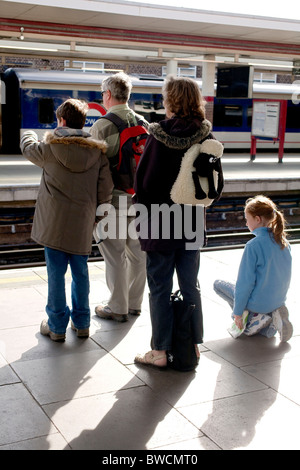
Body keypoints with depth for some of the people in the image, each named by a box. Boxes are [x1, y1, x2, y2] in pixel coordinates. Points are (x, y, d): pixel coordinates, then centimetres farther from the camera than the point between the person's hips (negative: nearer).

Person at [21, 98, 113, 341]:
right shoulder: (97, 151, -1)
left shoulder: (50, 148, -6)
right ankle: (81, 323, 24)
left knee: (56, 273, 5)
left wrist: (30, 134, 39)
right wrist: (95, 212, 15)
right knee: (80, 272, 14)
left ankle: (57, 326, 14)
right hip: (82, 223, 2)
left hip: (53, 221, -2)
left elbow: (28, 147, 16)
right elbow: (106, 189, 0)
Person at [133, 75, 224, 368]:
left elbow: (144, 181, -12)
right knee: (190, 285, 15)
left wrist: (142, 217, 2)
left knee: (160, 288, 5)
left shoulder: (159, 137, -15)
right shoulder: (206, 137, -3)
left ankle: (160, 351, 13)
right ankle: (192, 345, 25)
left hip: (160, 223, -4)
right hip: (192, 223, 4)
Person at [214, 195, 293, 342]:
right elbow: (285, 276, 10)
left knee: (218, 284, 14)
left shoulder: (253, 245, -22)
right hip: (279, 300, 7)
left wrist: (237, 312, -8)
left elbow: (245, 283, -18)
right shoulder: (284, 242, -1)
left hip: (259, 302, -7)